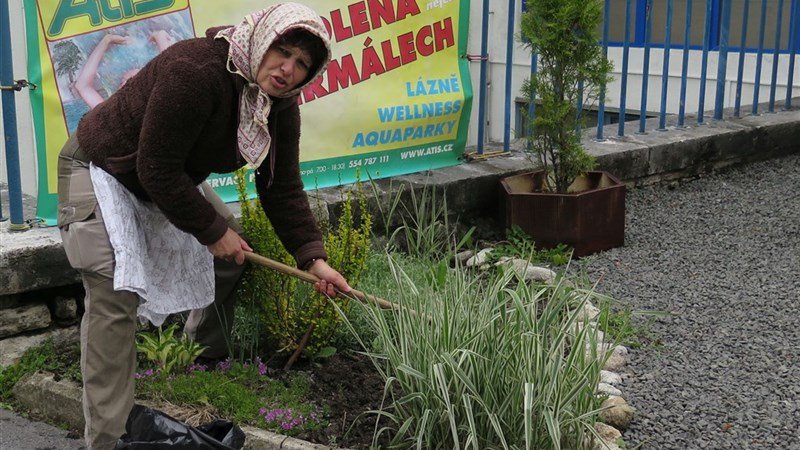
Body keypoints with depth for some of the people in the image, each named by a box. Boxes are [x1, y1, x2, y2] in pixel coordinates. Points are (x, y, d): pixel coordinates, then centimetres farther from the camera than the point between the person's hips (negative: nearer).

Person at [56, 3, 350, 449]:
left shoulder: (281, 108, -9)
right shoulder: (195, 70, -35)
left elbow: (283, 189, -5)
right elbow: (156, 169, -31)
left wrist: (313, 257, -15)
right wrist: (211, 231, -23)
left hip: (172, 176, 9)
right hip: (103, 171, -8)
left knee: (235, 251, 12)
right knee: (116, 299, -18)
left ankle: (206, 355, 34)